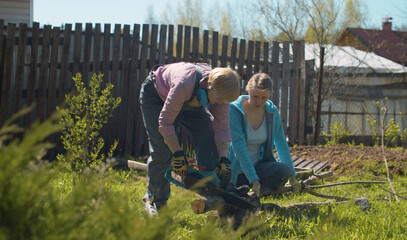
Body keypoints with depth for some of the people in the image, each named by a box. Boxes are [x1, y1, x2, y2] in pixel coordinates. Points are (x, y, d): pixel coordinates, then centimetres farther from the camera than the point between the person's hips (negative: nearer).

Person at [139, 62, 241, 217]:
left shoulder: (220, 92, -26)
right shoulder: (184, 84, -45)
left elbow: (222, 128, -17)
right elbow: (165, 122, -35)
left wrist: (223, 158, -29)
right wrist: (178, 154, -35)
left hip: (189, 102, 5)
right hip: (155, 95, -5)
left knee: (209, 141, -12)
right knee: (162, 150, -14)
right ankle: (154, 200, 4)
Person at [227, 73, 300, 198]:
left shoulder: (272, 112, -1)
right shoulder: (234, 110, -17)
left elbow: (281, 144, 8)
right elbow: (239, 149, -24)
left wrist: (292, 176, 9)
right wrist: (253, 179, -30)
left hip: (259, 166, 3)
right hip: (237, 169, -3)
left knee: (284, 171, -26)